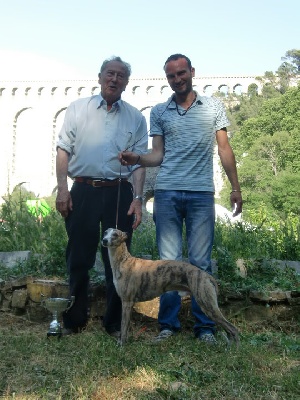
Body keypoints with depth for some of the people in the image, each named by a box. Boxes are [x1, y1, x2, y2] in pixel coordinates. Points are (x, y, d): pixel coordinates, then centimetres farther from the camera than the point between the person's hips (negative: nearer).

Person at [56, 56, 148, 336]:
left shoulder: (135, 118, 10)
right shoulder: (78, 109, 9)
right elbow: (64, 150, 5)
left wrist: (137, 198, -4)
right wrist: (62, 188, -5)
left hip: (119, 193, 1)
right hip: (83, 191, 0)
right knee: (78, 259, 4)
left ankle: (115, 323, 18)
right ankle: (73, 321, 18)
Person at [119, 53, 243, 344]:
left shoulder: (213, 106, 11)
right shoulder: (159, 112, 13)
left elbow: (224, 149, 10)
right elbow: (158, 155, 8)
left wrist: (236, 187, 4)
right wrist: (137, 159, -13)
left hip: (201, 193, -1)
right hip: (167, 192, 1)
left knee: (201, 261, 1)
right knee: (168, 261, 3)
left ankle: (204, 325, 11)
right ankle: (168, 323, 12)